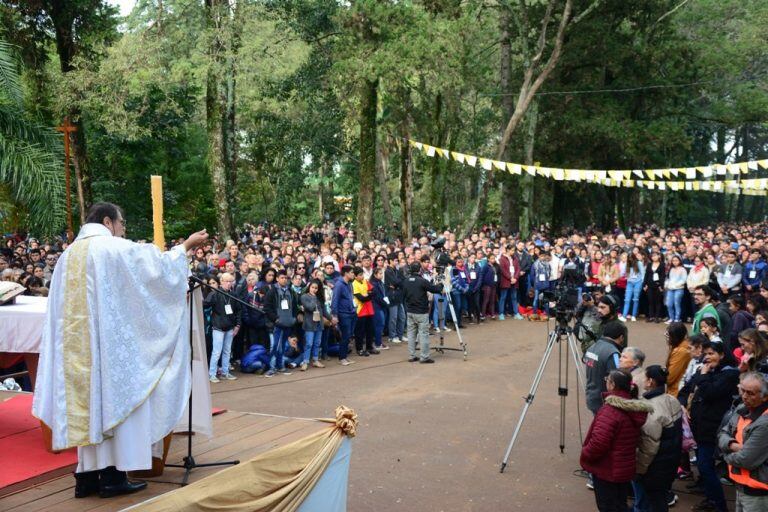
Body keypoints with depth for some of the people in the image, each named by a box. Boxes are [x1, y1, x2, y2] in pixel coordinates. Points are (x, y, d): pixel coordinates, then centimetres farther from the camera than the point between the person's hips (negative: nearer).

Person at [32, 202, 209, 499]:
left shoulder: (69, 254, 14)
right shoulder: (115, 248, -8)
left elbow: (60, 307, 18)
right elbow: (158, 267, -6)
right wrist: (185, 246, 8)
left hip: (75, 346, 7)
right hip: (109, 342, -7)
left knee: (88, 403, 10)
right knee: (114, 401, 0)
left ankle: (87, 475, 12)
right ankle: (113, 476, 3)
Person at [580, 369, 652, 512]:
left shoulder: (610, 411, -27)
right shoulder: (635, 409, 0)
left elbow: (598, 443, -31)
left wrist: (585, 455, -13)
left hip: (607, 471, -8)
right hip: (625, 469, 8)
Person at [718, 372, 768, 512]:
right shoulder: (742, 409, 4)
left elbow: (745, 460, -25)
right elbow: (722, 434, 8)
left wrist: (727, 455, -4)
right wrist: (733, 445, -15)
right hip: (741, 485, 8)